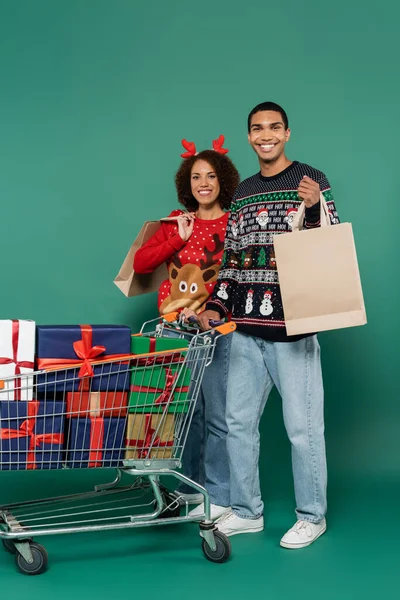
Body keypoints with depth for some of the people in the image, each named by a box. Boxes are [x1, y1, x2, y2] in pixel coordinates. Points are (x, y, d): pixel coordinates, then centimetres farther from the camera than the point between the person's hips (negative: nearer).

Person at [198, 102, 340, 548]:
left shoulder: (311, 181, -1)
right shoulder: (242, 193, 15)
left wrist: (313, 209, -21)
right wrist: (215, 306, 8)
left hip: (292, 327, -6)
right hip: (246, 327, 6)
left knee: (302, 426, 0)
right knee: (238, 421, 11)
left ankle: (312, 516, 17)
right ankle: (246, 512, 25)